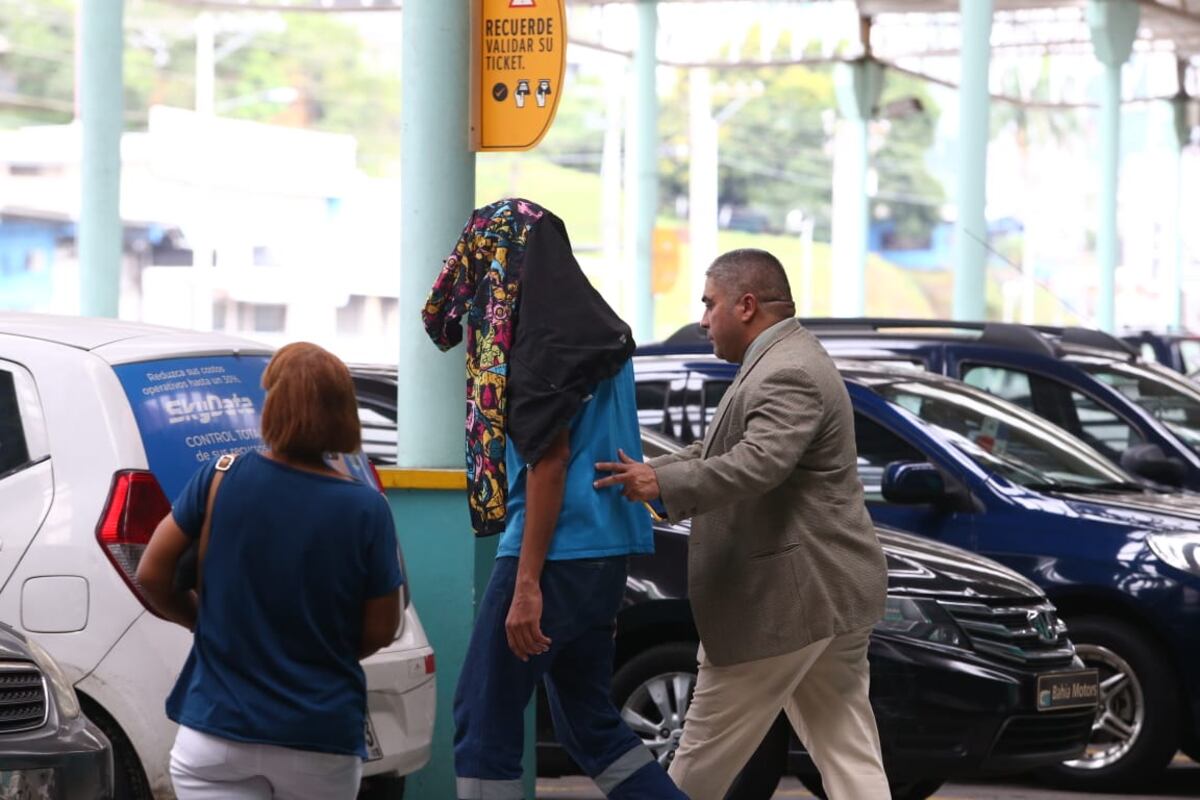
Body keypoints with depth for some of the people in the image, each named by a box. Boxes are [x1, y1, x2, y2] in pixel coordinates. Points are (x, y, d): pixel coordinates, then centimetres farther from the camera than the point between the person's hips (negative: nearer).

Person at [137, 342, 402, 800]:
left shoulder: (219, 479, -7)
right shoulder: (365, 510, -8)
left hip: (217, 728, -1)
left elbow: (151, 576, -2)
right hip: (323, 739, 1)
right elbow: (380, 630, -2)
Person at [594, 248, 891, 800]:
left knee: (706, 751, 3)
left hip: (787, 595, -11)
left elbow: (756, 465, -30)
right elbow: (715, 451, 23)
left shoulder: (788, 376, -17)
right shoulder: (784, 363, 18)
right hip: (833, 590, 11)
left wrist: (661, 484, -32)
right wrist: (644, 474, 16)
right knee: (848, 754, 6)